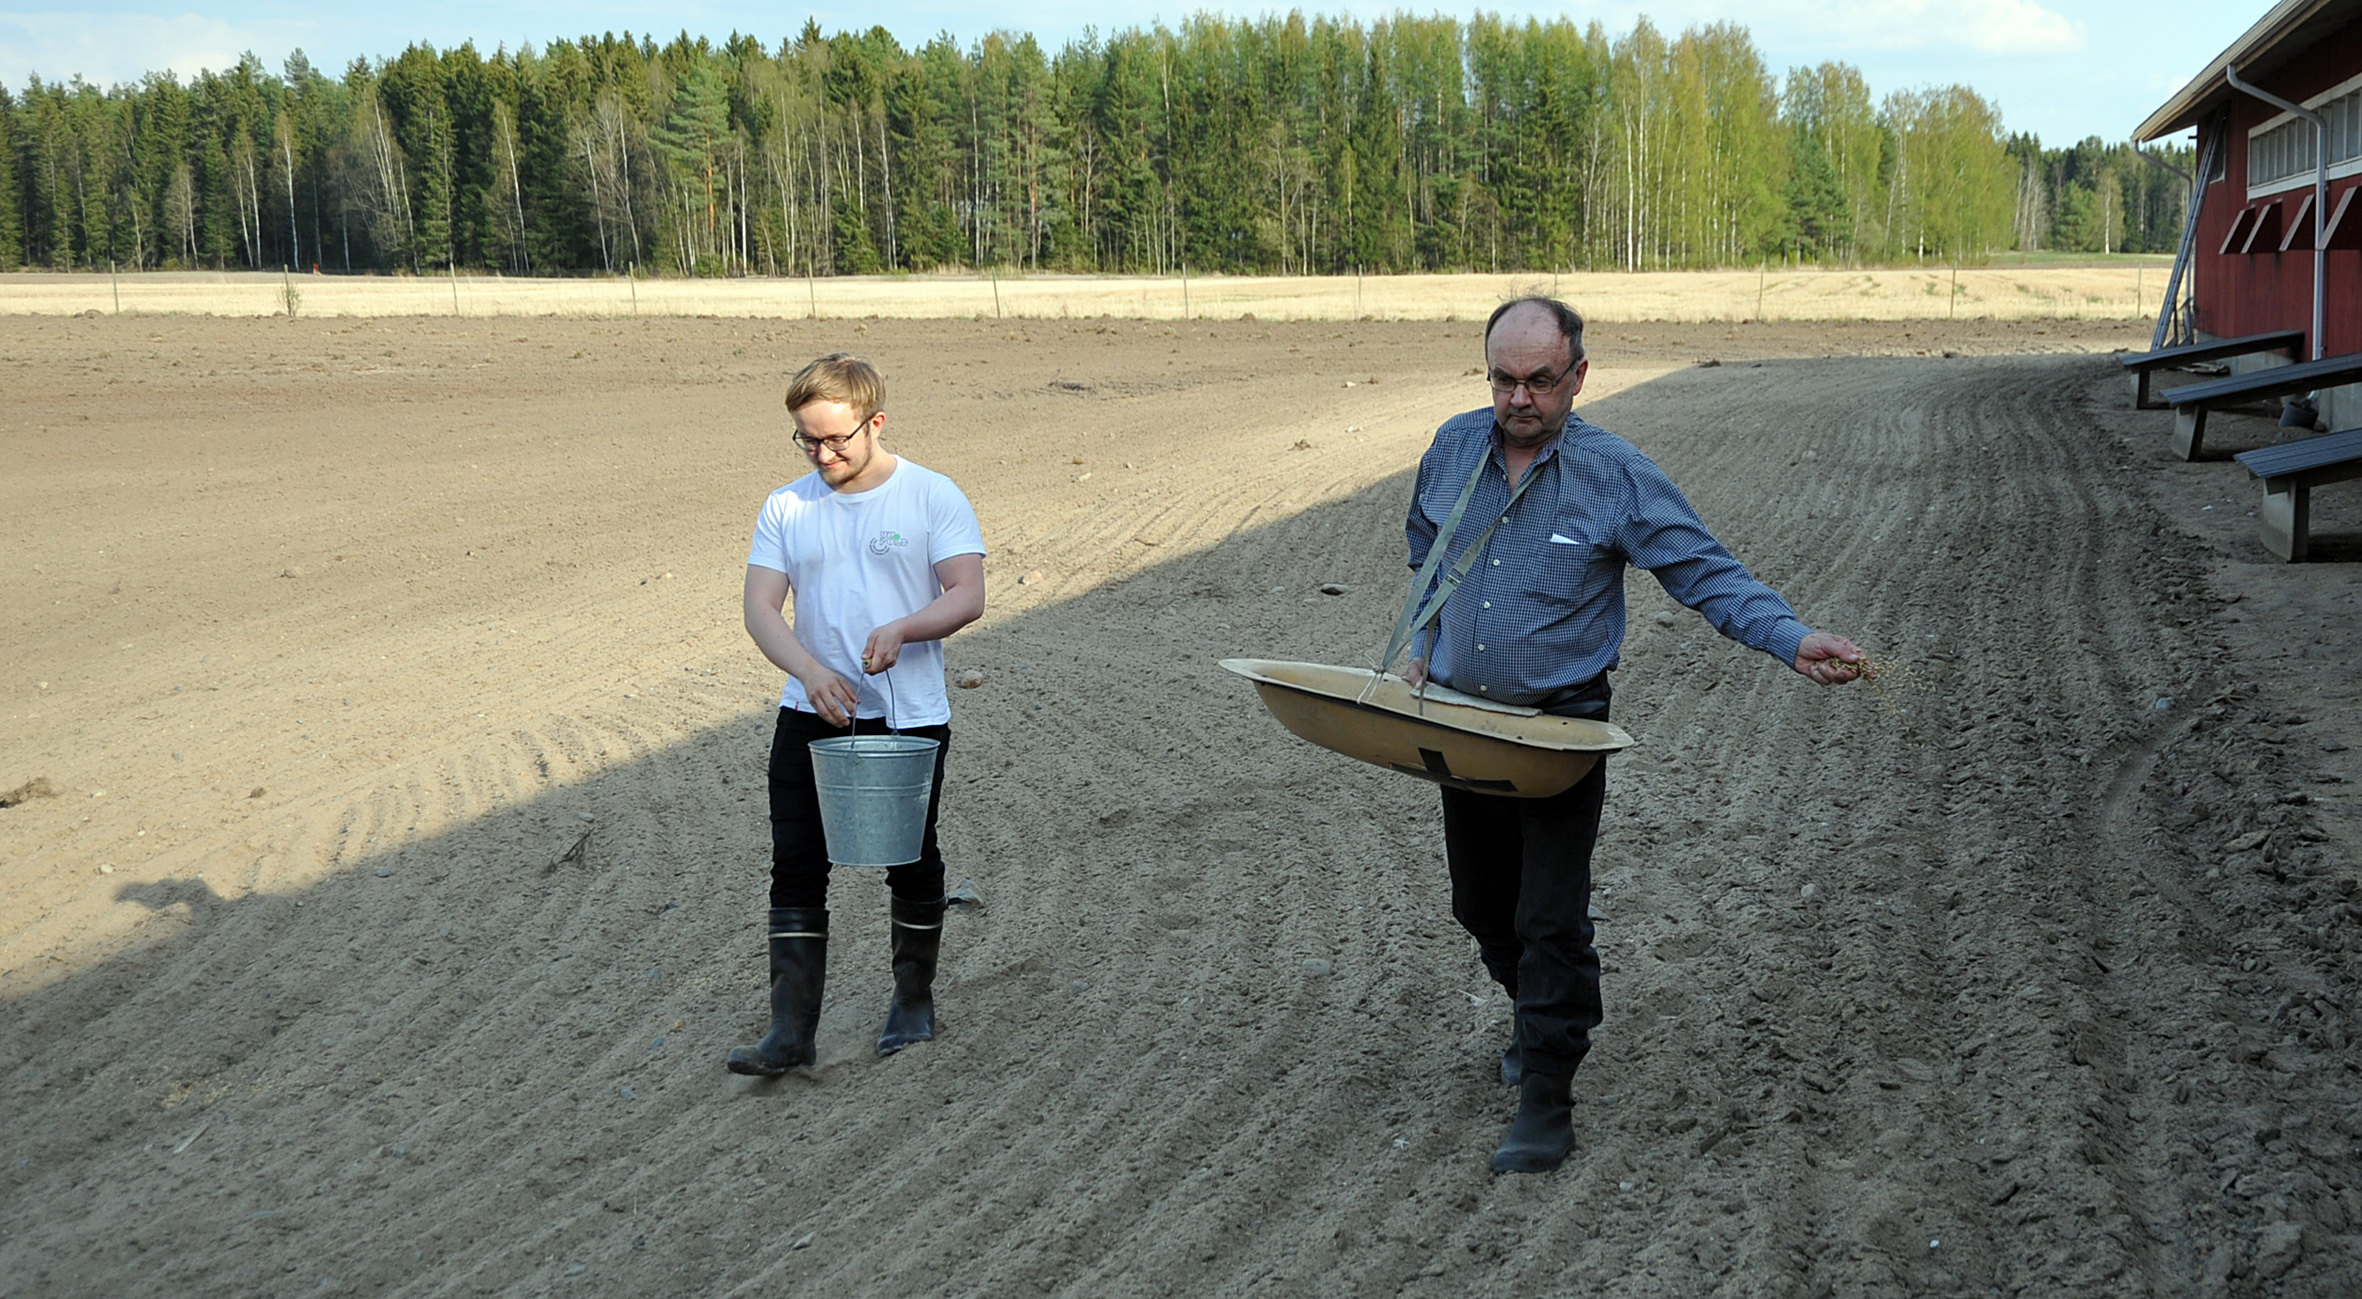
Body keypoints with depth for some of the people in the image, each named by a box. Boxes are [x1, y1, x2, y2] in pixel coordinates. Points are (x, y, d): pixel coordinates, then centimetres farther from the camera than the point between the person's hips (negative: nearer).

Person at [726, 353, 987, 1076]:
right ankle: (792, 1031, 0)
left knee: (911, 862, 12)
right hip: (813, 717, 2)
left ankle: (914, 1001, 31)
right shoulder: (786, 508, 3)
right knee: (797, 865, -3)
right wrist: (810, 670, -21)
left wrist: (903, 628, -29)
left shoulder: (933, 497, -4)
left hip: (910, 717, -2)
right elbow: (760, 607, -3)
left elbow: (968, 595, -10)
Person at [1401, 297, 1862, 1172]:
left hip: (1560, 728, -5)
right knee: (1481, 904, 17)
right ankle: (1540, 1019, 43)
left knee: (1551, 917, -8)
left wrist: (1794, 641, -28)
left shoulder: (1616, 475, -13)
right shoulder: (1454, 449, 1)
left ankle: (1547, 1095, 2)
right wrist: (1424, 649, 13)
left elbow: (1706, 573, -15)